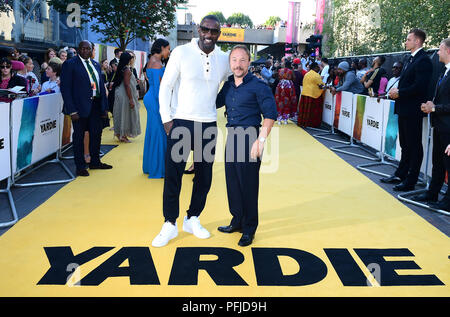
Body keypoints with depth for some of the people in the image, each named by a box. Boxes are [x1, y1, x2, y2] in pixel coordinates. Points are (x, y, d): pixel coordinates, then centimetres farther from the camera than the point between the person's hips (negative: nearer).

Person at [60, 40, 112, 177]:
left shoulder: (96, 64, 13)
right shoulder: (70, 64, -6)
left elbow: (101, 86, 15)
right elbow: (65, 88, -11)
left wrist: (104, 106, 8)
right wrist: (72, 110, -18)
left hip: (96, 105, 6)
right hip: (80, 106, -6)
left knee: (96, 134, 14)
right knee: (79, 136, 4)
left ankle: (95, 162, 31)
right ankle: (80, 167, 15)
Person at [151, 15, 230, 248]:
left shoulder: (224, 59, 6)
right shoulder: (181, 53, -4)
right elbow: (165, 86, -2)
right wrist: (166, 118, -7)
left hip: (209, 125, 4)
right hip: (181, 122, -3)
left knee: (204, 176, 10)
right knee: (173, 174, -1)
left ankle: (192, 219, 27)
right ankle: (170, 224, 13)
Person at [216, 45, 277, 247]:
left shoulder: (258, 86, -8)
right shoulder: (227, 86, 11)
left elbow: (270, 114, -12)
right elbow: (215, 103, 27)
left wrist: (261, 140, -19)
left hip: (249, 139, -6)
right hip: (231, 138, 7)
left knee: (248, 185, 0)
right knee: (232, 182, 13)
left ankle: (249, 229, 12)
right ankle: (237, 221, 28)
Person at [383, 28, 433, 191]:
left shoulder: (423, 60, -14)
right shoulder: (411, 59, 16)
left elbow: (419, 86, -22)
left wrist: (399, 92, -14)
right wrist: (396, 91, 3)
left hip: (413, 110, -10)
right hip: (404, 109, 10)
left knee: (414, 146, -2)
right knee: (405, 145, 18)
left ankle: (410, 181, 4)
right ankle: (400, 174, 28)